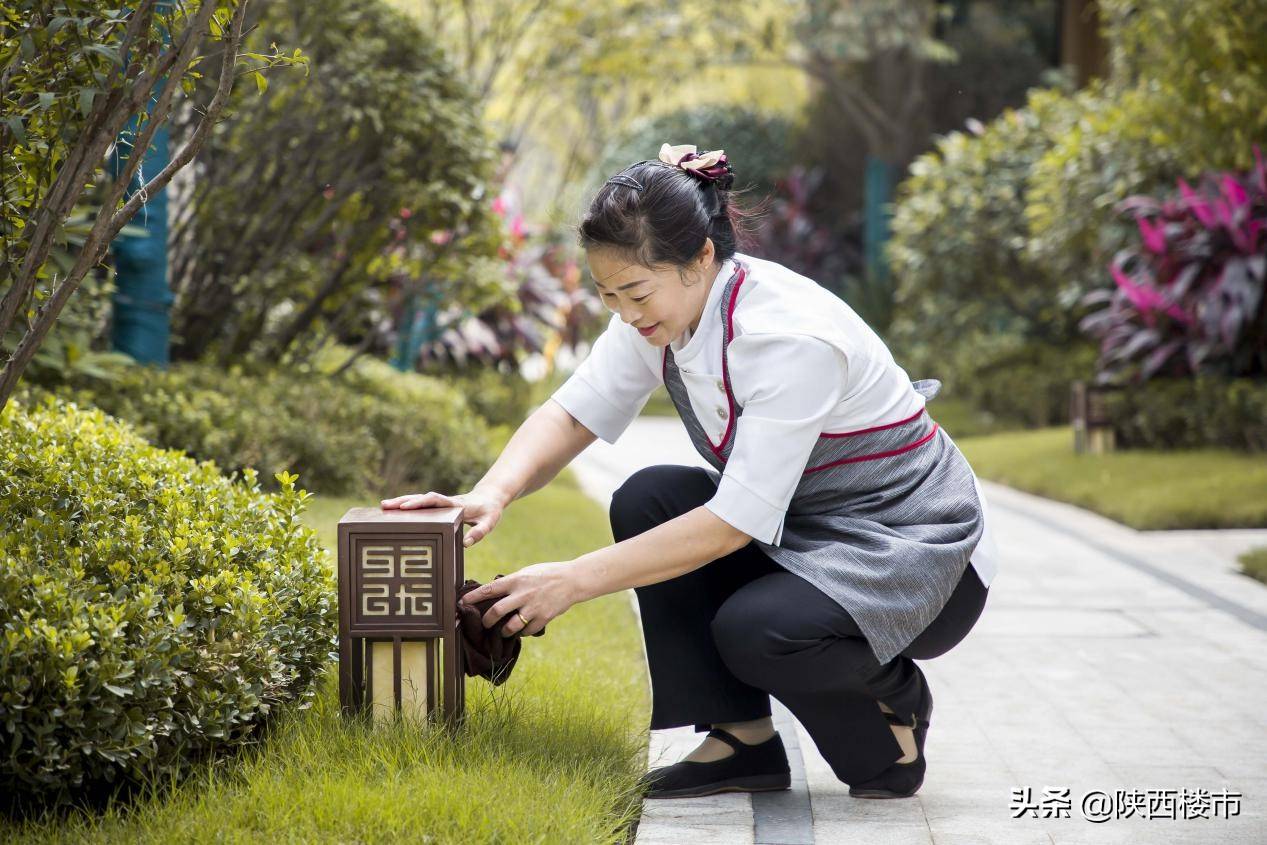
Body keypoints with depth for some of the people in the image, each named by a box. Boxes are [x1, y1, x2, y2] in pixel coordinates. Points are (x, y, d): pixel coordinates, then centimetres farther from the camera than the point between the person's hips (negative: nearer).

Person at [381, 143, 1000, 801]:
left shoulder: (792, 338, -31)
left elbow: (734, 523, -31)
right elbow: (573, 412, -4)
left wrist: (573, 581, -30)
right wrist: (491, 496, -24)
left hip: (912, 550, -8)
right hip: (802, 522, 8)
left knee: (755, 630, -34)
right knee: (647, 501, -14)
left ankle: (892, 704, -1)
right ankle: (742, 741, -6)